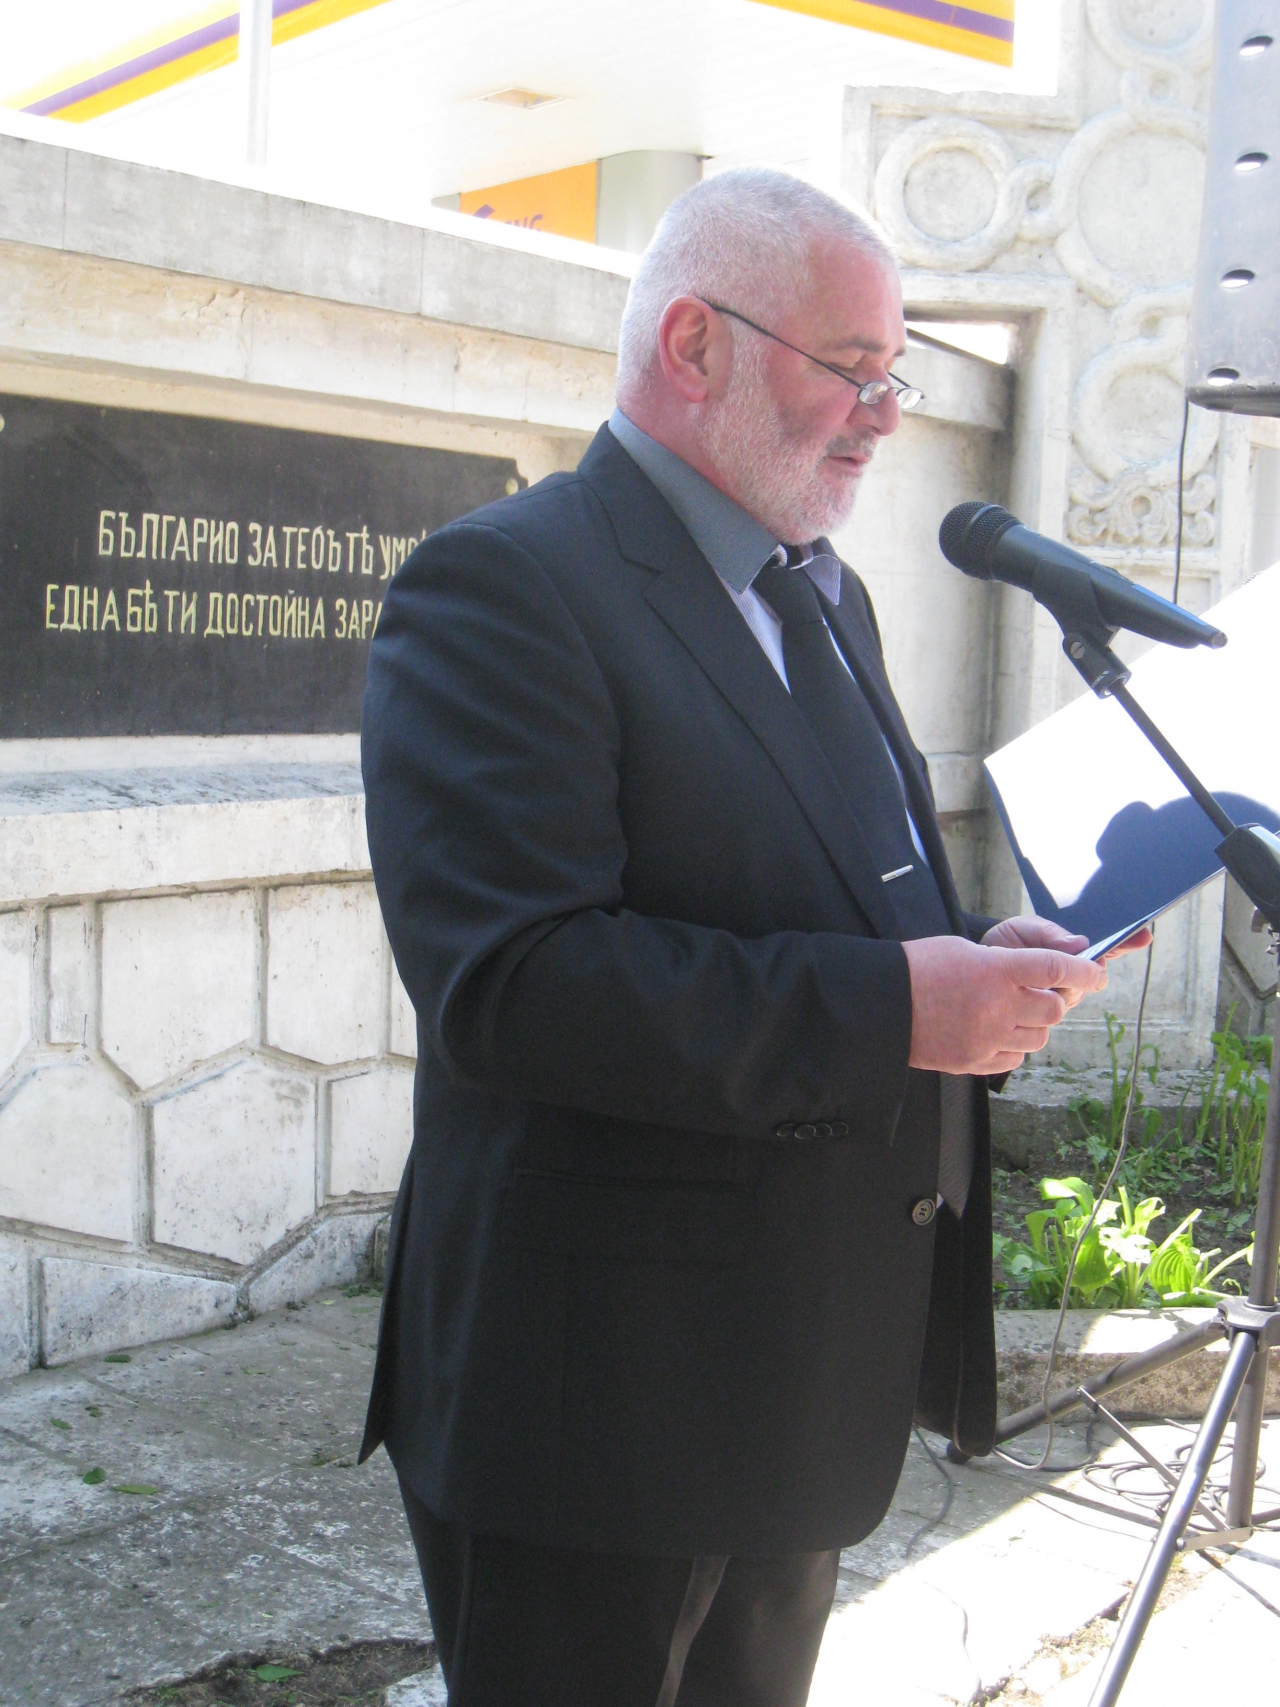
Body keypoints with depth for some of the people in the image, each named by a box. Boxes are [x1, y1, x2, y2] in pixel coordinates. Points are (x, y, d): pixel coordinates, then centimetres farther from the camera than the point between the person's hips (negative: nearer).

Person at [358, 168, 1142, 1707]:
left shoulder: (823, 596, 13)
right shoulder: (500, 588, -17)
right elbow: (512, 981, -28)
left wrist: (978, 959, -2)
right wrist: (891, 1007, -27)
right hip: (605, 1397, -8)